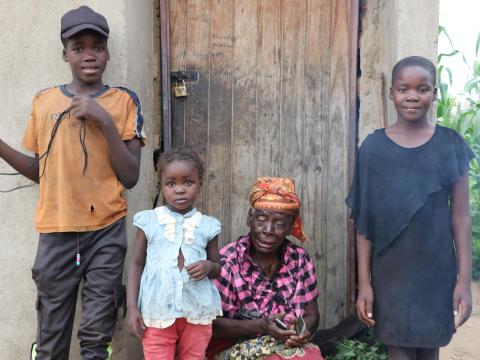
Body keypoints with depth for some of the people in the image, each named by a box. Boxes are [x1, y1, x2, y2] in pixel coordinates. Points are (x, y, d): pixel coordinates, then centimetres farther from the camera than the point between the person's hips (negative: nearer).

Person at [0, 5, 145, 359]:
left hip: (106, 231, -2)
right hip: (56, 232, 2)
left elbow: (130, 177, -6)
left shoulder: (123, 101, 0)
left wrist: (104, 121, -15)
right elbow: (40, 170, 16)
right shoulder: (44, 101, 8)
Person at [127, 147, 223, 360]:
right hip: (157, 312, -1)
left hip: (197, 312, 2)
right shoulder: (149, 221, -1)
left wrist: (208, 266, -12)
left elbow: (218, 268, 12)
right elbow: (137, 264, 3)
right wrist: (132, 307, -4)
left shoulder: (207, 226, 2)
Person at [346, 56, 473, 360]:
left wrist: (465, 279, -5)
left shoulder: (451, 145, -2)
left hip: (437, 270, 1)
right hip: (391, 270, 0)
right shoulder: (374, 146, -3)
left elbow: (461, 216, -2)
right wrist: (364, 281, -4)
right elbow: (365, 220, -2)